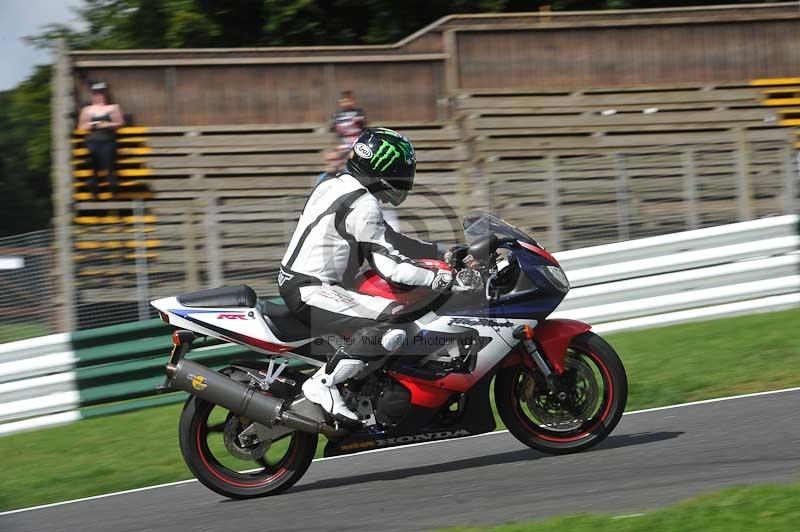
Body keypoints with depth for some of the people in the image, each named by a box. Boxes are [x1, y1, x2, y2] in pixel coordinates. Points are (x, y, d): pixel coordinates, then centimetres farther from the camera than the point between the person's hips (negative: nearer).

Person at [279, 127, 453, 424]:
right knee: (392, 327, -27)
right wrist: (440, 278, -12)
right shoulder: (362, 205, -15)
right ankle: (323, 383, -23)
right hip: (311, 291, -11)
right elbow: (389, 266, -16)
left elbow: (383, 241, 23)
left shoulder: (332, 185, 15)